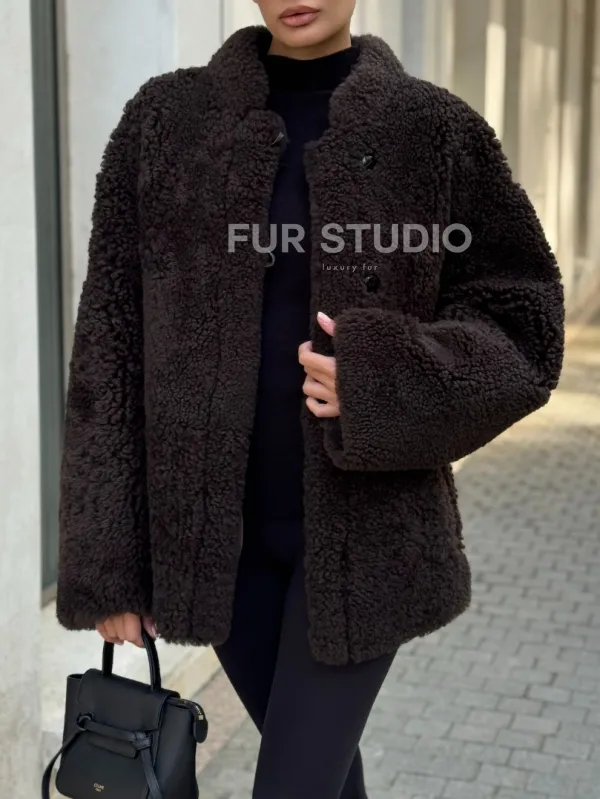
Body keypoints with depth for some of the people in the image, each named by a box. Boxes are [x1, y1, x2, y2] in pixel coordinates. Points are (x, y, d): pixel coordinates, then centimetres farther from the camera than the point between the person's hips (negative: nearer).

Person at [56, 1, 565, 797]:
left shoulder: (435, 129, -5)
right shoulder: (166, 119, -1)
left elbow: (522, 324, -1)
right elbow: (112, 339, -1)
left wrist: (386, 378, -21)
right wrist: (106, 557, -3)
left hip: (363, 528, -2)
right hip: (214, 525, 3)